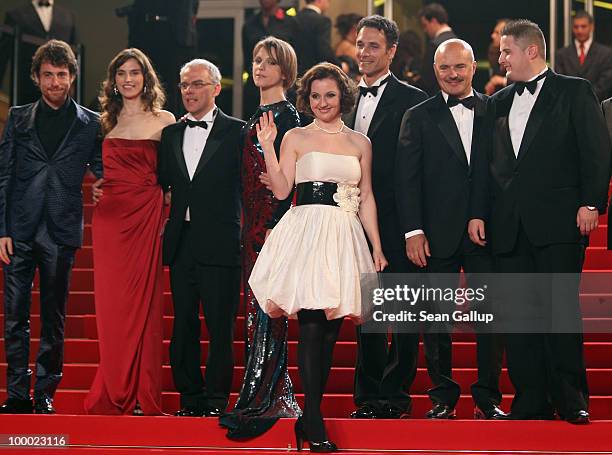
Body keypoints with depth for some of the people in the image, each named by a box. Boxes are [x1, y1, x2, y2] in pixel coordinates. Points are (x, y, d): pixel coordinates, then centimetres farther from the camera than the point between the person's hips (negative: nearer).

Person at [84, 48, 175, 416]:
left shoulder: (163, 120, 2)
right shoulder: (107, 120, 14)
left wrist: (170, 214, -9)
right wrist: (97, 189, 7)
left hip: (145, 217, -3)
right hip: (110, 217, 4)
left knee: (142, 301, -3)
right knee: (111, 302, 2)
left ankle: (142, 396, 2)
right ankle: (114, 392, 9)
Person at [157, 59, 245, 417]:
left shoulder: (236, 131, -1)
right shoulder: (171, 134, 14)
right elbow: (162, 183, 13)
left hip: (219, 243, -5)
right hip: (181, 242, 5)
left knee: (220, 327, -2)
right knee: (183, 326, 8)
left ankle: (216, 400, 5)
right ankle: (191, 398, 15)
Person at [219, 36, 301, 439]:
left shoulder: (287, 116, -8)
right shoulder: (259, 116, 18)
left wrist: (276, 225, -19)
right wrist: (249, 225, 18)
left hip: (274, 221, -9)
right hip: (255, 223, 9)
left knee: (265, 309, -10)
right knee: (260, 309, 9)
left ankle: (259, 402, -9)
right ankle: (277, 396, 14)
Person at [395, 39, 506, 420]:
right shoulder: (419, 117, 5)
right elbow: (408, 179, 0)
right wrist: (413, 232, -8)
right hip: (438, 237, -1)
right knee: (436, 318, 4)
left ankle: (488, 396, 11)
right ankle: (443, 397, 14)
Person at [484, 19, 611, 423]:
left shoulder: (574, 92, 3)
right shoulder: (500, 102, 18)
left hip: (558, 222, -5)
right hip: (509, 227, 5)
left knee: (562, 310, -7)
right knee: (519, 315, 4)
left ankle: (571, 400, -1)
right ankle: (531, 401, 8)